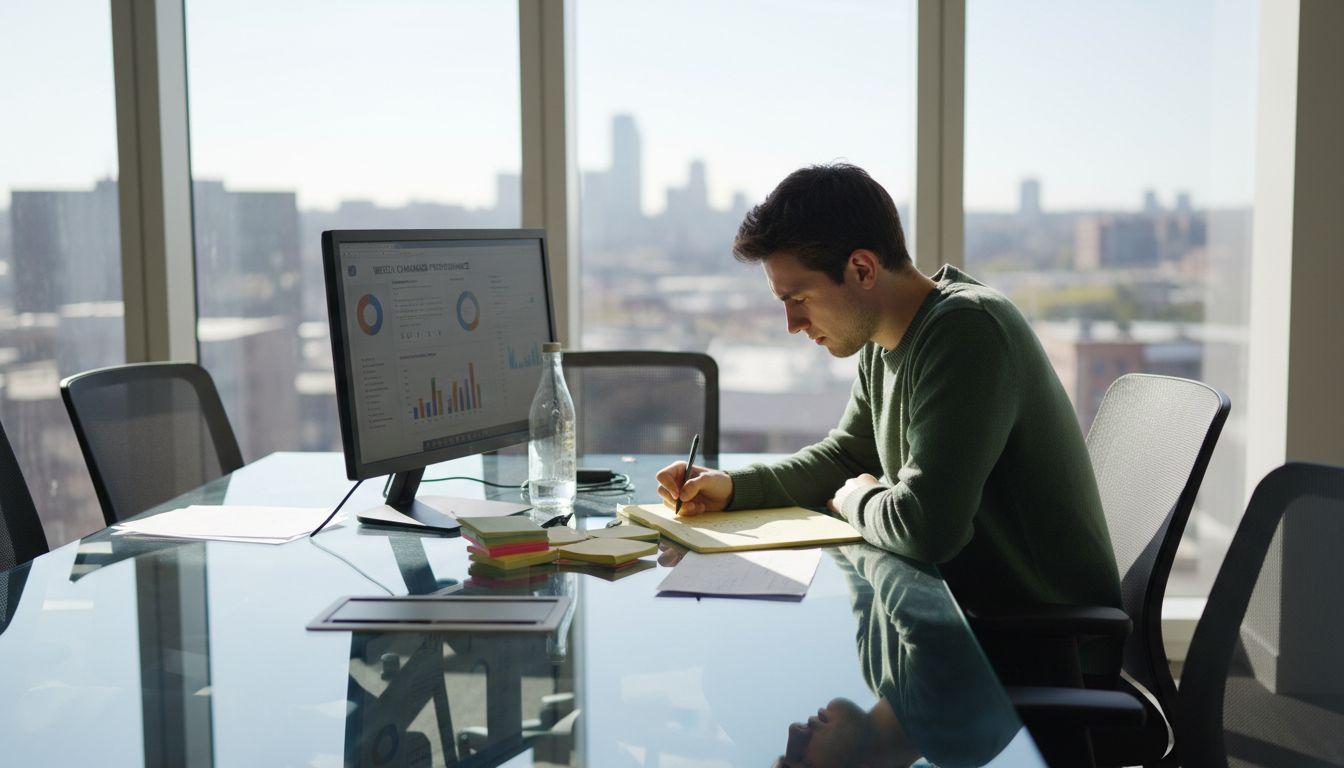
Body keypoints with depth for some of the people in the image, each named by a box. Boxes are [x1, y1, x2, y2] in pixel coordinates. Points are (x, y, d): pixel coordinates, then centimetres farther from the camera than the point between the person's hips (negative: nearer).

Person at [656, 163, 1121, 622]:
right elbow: (846, 456, 17)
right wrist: (731, 488, 2)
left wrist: (856, 499, -10)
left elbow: (925, 527, -33)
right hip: (967, 601, 8)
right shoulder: (882, 340, 4)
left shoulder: (966, 330, -25)